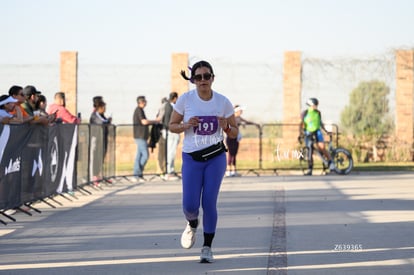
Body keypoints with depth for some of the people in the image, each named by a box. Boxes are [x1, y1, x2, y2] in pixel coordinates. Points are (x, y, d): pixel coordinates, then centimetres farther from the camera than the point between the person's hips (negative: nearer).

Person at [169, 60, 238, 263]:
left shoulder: (223, 102, -5)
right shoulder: (185, 99, -6)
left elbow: (234, 133, 5)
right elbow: (172, 125, 4)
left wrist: (226, 127, -18)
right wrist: (186, 125, -17)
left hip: (216, 157, 0)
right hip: (192, 158, 0)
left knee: (209, 202, -8)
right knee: (190, 205, -7)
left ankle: (207, 248, 7)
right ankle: (192, 224, 31)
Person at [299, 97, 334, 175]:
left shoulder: (318, 113, 3)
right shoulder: (305, 113, -4)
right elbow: (301, 124, -5)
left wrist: (326, 131, 13)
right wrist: (300, 134, -16)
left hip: (317, 131, 1)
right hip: (308, 132, -1)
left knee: (322, 147, -20)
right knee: (309, 152, -1)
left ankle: (330, 162, -7)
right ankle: (310, 169, 5)